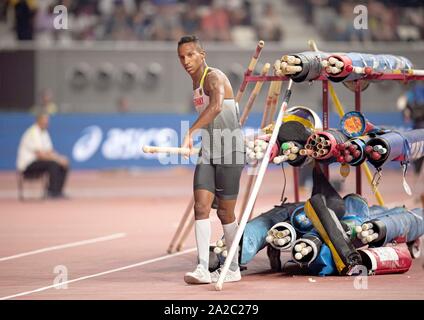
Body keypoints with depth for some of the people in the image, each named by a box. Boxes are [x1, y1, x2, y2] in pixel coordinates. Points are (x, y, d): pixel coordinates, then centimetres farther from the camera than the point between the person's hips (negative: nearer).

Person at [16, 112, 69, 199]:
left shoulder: (44, 133, 12)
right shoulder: (33, 133, -19)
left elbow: (49, 152, 10)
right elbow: (41, 154, -26)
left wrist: (60, 158, -9)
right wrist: (58, 159, -24)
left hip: (36, 161, 9)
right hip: (27, 164, -9)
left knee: (64, 165, -2)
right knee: (53, 164, -30)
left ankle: (58, 191, 0)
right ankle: (52, 192, -24)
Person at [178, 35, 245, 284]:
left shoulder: (214, 77, -14)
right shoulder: (197, 84, 14)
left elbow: (216, 106, -35)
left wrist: (191, 132, -45)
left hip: (229, 153, -8)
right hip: (208, 153, 8)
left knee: (225, 212, 2)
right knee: (201, 207, -8)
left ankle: (234, 269, 16)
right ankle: (203, 268, -14)